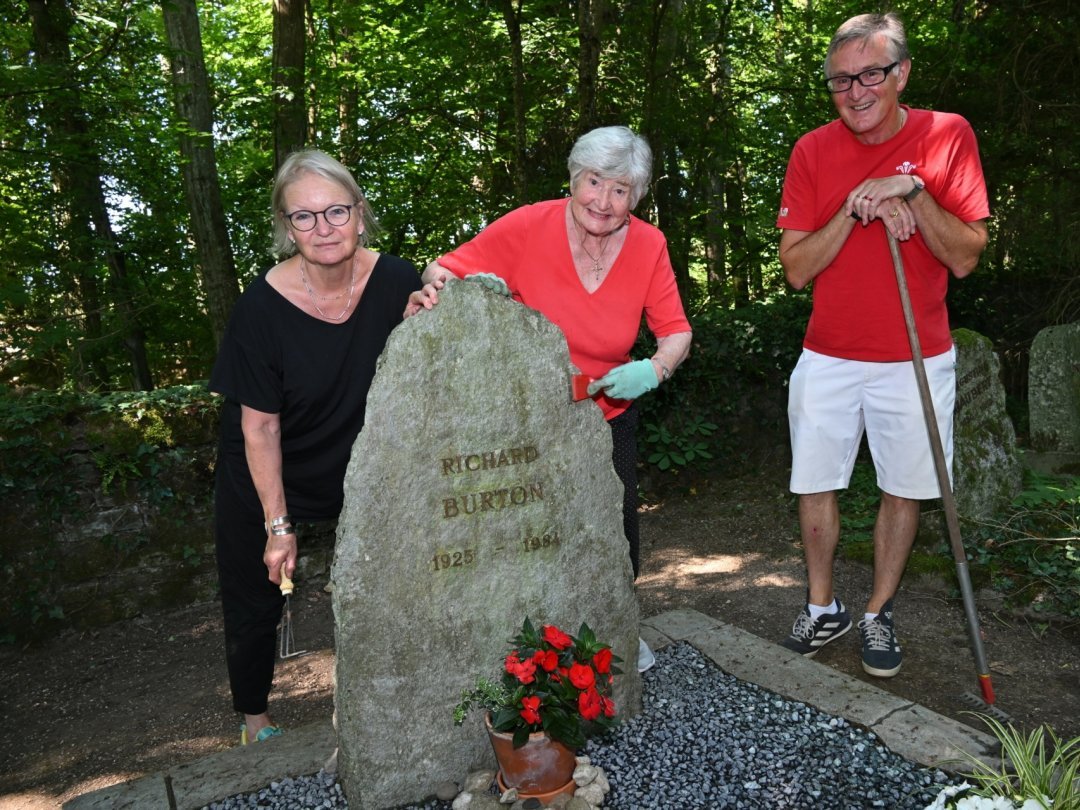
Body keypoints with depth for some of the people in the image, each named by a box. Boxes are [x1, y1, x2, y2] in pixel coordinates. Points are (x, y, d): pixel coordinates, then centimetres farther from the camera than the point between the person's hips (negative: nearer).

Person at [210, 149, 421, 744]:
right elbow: (260, 427, -18)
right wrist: (278, 525, -14)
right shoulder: (262, 307, -24)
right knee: (256, 603, 13)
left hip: (363, 466, 2)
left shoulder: (397, 282, -18)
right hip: (265, 480, -2)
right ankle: (252, 717, 41)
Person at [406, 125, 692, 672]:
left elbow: (675, 331, -5)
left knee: (619, 528, 10)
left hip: (607, 416, 3)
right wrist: (433, 293, -36)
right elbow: (449, 269, -13)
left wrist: (654, 369, -26)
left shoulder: (648, 245, -9)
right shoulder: (529, 227, -18)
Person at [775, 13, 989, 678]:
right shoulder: (813, 151, -2)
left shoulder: (948, 135, -4)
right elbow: (796, 269, -7)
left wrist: (912, 193, -21)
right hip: (829, 357, 1)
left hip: (916, 359, 0)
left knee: (905, 491, 8)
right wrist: (855, 207, -20)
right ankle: (824, 609, 27)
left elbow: (965, 258, -8)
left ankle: (880, 614, 28)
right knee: (816, 487, 7)